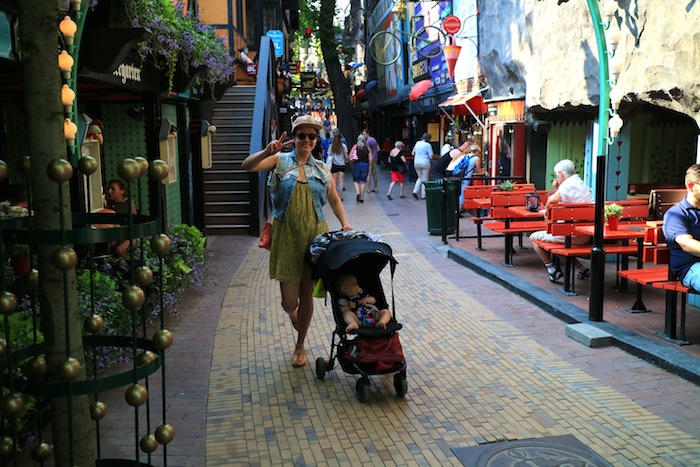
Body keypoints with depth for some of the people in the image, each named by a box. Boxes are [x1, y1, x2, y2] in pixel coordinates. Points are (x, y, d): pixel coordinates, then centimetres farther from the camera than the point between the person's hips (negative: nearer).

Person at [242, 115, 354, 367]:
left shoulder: (321, 168, 11)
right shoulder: (281, 161, 2)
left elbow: (334, 200, 17)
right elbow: (247, 166, -12)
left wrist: (345, 223, 2)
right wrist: (267, 152, -29)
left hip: (314, 235, 2)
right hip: (286, 235, -2)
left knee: (306, 296, 9)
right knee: (289, 301, -3)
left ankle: (300, 346, 28)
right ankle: (292, 313, 37)